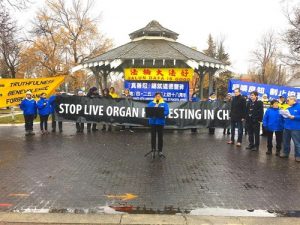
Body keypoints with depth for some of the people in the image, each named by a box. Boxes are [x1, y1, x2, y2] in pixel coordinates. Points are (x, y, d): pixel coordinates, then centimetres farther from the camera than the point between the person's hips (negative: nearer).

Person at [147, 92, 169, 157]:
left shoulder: (164, 104, 2)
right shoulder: (151, 103, 6)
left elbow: (166, 112, -9)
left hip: (160, 122, -1)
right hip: (153, 122, 1)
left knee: (160, 137, 5)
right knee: (153, 136, 7)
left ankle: (160, 150, 15)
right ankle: (153, 149, 19)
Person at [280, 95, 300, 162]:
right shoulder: (288, 107, 11)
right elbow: (285, 115, 18)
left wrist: (293, 117, -22)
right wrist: (284, 115, -3)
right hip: (286, 127, 7)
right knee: (286, 142, 17)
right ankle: (285, 153, 31)